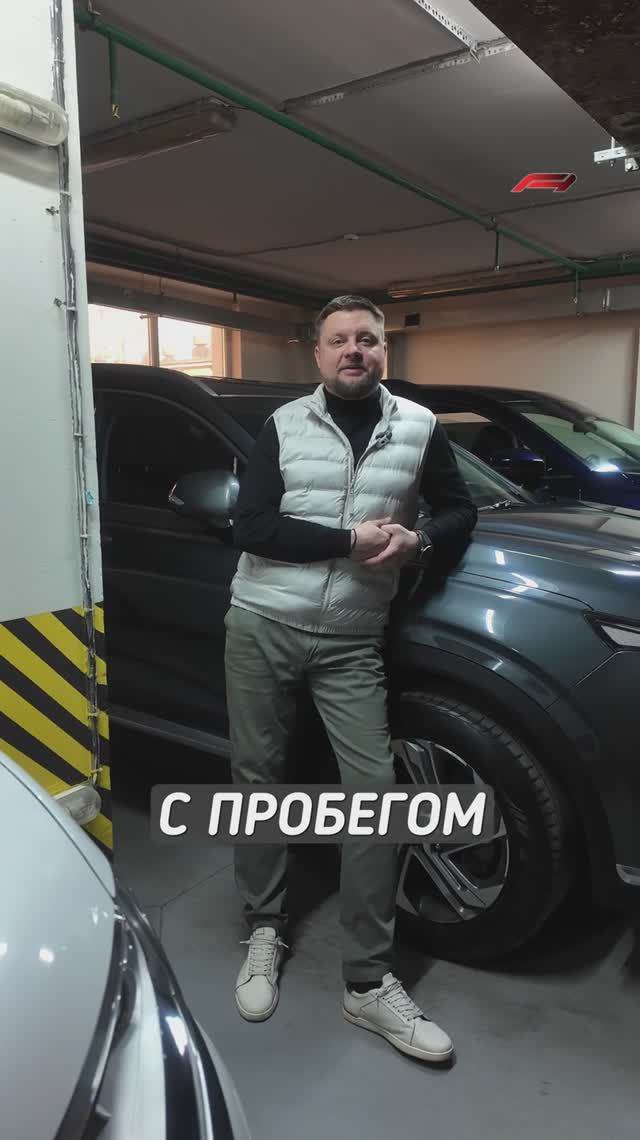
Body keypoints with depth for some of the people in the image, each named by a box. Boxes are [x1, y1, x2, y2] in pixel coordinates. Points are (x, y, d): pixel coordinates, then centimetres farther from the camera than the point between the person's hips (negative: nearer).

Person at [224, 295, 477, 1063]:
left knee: (374, 788, -4)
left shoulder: (419, 427, 5)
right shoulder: (284, 426, 1)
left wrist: (417, 540, -12)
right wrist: (351, 540, -16)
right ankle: (264, 933, 30)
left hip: (351, 644, 1)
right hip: (261, 626, 0)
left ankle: (369, 983, 10)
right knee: (257, 779, 8)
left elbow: (459, 512, 11)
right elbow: (250, 527, -9)